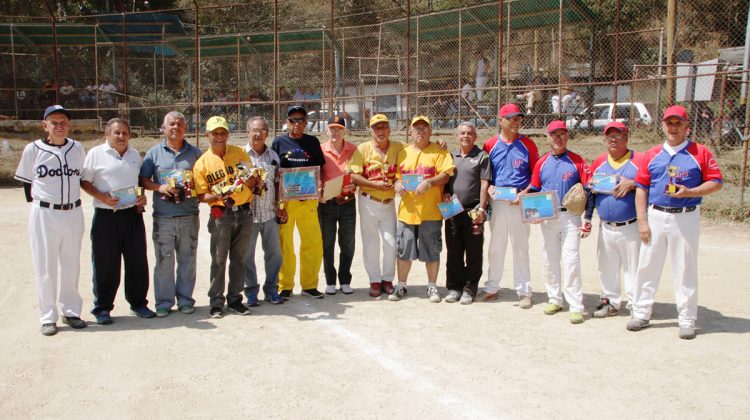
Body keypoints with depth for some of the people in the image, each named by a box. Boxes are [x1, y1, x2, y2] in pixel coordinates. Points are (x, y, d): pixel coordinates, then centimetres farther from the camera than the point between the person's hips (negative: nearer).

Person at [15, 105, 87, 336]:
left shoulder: (78, 148, 3)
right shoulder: (33, 149, -5)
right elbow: (26, 180, 6)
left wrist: (71, 199, 12)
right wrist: (36, 201, 3)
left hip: (73, 213, 3)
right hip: (45, 214, -3)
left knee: (71, 265, 12)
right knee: (46, 267, 4)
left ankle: (70, 311, 25)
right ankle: (48, 317, 15)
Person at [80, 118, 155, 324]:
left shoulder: (135, 154, 13)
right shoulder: (96, 154, -1)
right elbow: (84, 181, -1)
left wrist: (143, 196, 4)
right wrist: (102, 197, -15)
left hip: (133, 215, 4)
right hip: (106, 216, -4)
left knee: (137, 262, 9)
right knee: (105, 265, 2)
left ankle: (138, 303, 23)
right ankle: (102, 308, 16)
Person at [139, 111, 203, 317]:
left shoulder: (195, 152, 8)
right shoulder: (154, 152, 6)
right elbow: (143, 179, 5)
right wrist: (159, 187, -12)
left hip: (189, 215, 1)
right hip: (163, 217, -1)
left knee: (187, 259, 7)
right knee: (164, 260, 3)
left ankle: (185, 299, 20)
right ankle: (164, 301, 14)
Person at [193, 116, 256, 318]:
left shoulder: (239, 153, 5)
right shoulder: (202, 163, -1)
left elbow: (253, 181, 9)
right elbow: (201, 196, -1)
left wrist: (248, 180, -15)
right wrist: (219, 196, -20)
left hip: (244, 212, 2)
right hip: (221, 216, -2)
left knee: (239, 259, 10)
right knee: (218, 260, 3)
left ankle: (234, 299, 22)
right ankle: (216, 302, 14)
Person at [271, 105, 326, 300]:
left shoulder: (313, 142, 10)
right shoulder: (279, 142, 4)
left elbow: (320, 169, 14)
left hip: (308, 199, 2)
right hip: (284, 200, -2)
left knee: (314, 243, 4)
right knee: (284, 245, 3)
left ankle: (309, 285, 18)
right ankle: (285, 286, 16)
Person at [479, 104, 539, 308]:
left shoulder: (528, 144, 0)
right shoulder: (490, 145, 3)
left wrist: (525, 192, -13)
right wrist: (489, 188, -9)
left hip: (520, 202, -1)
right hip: (497, 202, 2)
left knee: (521, 248, 4)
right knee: (495, 247, 11)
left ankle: (524, 292, 12)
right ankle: (491, 288, 22)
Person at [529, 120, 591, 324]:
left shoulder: (577, 161, 0)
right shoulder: (542, 163, 10)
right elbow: (534, 190, 14)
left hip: (570, 216, -4)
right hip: (547, 217, 4)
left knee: (571, 259, -9)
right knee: (549, 259, 9)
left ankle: (576, 306, -6)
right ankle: (555, 299, 23)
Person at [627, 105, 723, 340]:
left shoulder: (700, 153, 2)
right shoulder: (652, 155, 9)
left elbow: (717, 182, -1)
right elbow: (641, 188, 6)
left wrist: (689, 192, -17)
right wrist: (642, 221, -1)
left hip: (686, 218, -2)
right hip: (655, 217, 3)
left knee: (685, 270, 4)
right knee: (647, 266, 7)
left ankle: (687, 320, 15)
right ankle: (641, 313, 19)